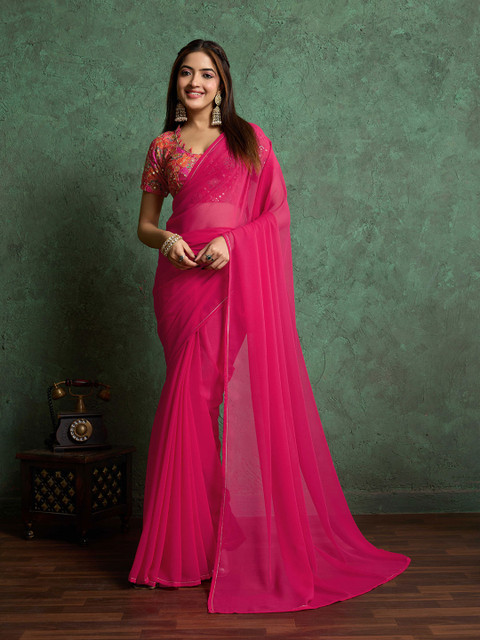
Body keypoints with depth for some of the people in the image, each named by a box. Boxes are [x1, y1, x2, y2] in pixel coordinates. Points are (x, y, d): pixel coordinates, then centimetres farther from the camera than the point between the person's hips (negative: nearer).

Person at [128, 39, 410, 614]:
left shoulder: (249, 138, 11)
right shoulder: (162, 147, 15)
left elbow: (278, 210, 4)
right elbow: (144, 225, 16)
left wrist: (232, 241, -12)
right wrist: (166, 239, -7)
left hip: (241, 279, -1)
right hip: (184, 279, 1)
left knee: (252, 393, -5)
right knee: (189, 400, -1)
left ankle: (264, 541, 9)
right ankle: (187, 544, 9)